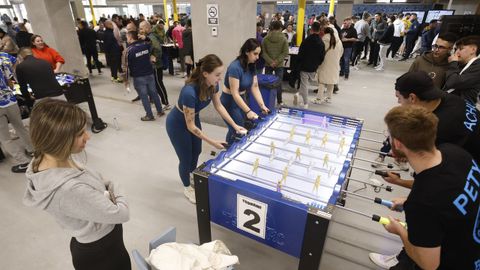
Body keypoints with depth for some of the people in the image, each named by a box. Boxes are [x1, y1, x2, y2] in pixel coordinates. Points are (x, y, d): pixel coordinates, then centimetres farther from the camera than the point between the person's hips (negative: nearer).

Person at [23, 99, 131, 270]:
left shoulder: (43, 159, -14)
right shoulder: (70, 189, -41)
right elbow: (121, 214, -28)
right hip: (100, 252, -7)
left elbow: (85, 185, 3)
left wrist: (106, 192, -14)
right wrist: (118, 198, -8)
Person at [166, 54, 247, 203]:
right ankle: (187, 187, 38)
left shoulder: (213, 85, -20)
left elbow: (219, 106, -3)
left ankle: (193, 178, 50)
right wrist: (212, 142, -28)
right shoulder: (190, 92, -41)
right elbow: (190, 126, -31)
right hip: (178, 124, -6)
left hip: (194, 118, 6)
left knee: (196, 152, 21)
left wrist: (235, 125, -8)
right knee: (186, 158, 10)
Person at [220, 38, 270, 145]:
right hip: (230, 102, -8)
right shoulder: (235, 67, -26)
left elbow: (255, 87, -2)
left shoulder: (251, 66, -1)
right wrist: (248, 111, -32)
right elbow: (235, 94, -28)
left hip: (241, 99, 8)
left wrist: (262, 105, -13)